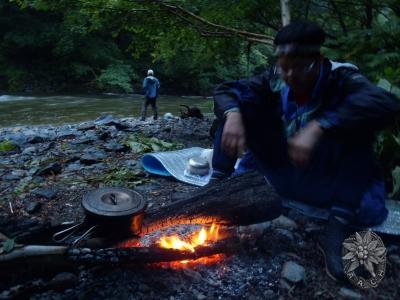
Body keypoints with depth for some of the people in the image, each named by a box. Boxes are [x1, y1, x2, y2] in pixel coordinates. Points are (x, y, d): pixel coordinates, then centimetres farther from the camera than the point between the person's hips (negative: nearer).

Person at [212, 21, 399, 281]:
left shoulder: (341, 80, -16)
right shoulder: (274, 81, -6)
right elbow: (225, 90, -4)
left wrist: (318, 127, -47)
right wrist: (232, 114, -27)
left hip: (329, 186, -2)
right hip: (281, 177, 3)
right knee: (240, 105, -10)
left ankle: (338, 227, -18)